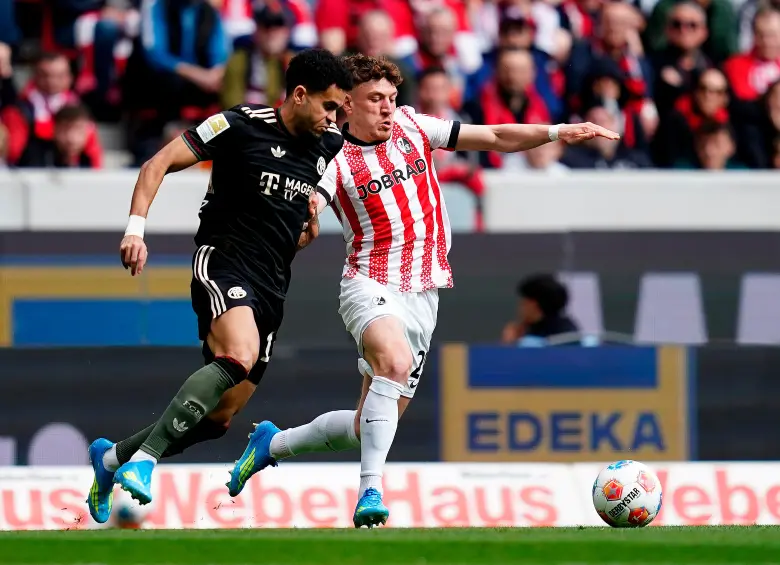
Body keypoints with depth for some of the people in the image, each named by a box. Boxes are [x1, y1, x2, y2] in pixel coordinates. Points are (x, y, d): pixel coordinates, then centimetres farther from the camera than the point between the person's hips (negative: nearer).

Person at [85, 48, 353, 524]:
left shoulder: (330, 145, 9)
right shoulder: (242, 126, -9)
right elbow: (160, 163, -7)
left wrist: (312, 223, 10)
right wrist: (136, 228, -18)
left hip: (271, 288, 7)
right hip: (223, 265, -7)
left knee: (217, 419, 5)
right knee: (238, 358, -36)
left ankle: (112, 458, 27)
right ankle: (144, 459, -34)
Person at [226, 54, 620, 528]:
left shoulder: (412, 126, 8)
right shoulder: (335, 161, -4)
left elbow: (498, 138, 11)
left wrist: (558, 132, 1)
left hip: (423, 295, 5)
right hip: (371, 287, -5)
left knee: (372, 427, 6)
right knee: (395, 361, -37)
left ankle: (273, 443, 29)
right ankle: (371, 490, -36)